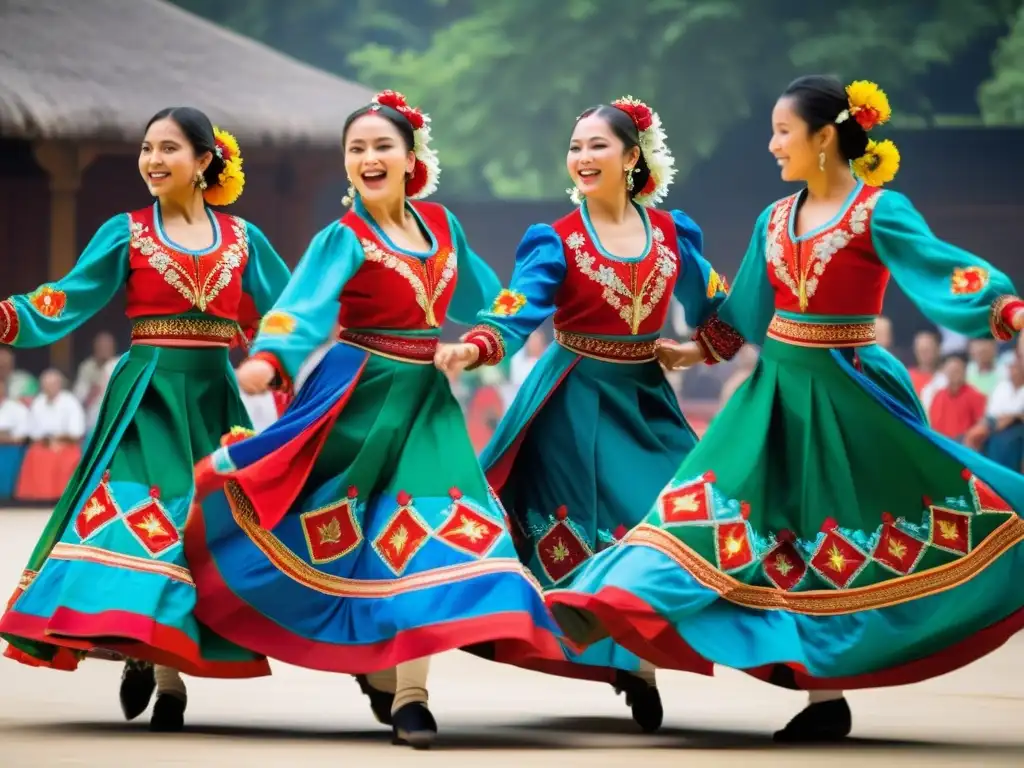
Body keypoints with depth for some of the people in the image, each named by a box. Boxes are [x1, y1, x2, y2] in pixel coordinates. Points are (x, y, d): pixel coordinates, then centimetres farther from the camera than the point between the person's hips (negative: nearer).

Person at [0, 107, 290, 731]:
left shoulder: (242, 239, 10)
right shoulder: (128, 233, 4)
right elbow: (69, 302, -6)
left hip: (214, 399, 2)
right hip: (147, 396, -2)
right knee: (142, 515, -15)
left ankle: (171, 664, 5)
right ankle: (141, 650, -1)